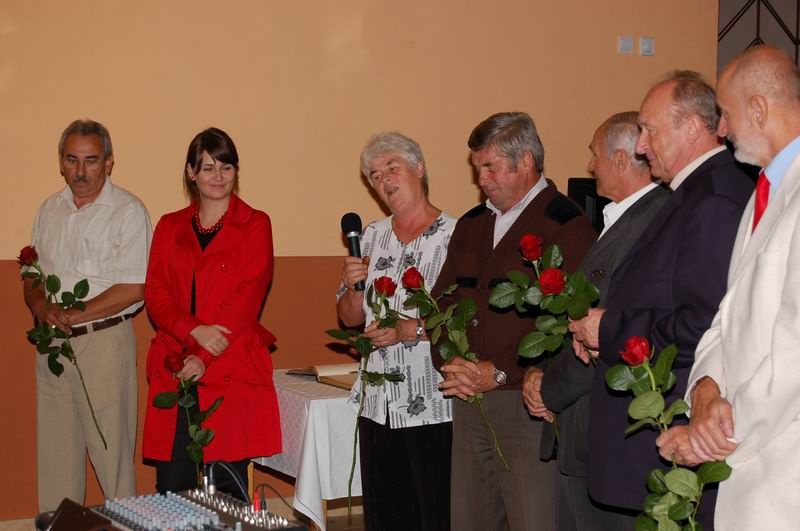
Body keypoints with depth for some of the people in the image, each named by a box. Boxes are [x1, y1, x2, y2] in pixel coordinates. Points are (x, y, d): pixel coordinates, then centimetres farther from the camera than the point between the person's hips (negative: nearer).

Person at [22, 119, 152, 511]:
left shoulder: (127, 211, -6)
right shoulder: (49, 210, 13)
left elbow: (133, 288, -13)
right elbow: (31, 276, 15)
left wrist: (74, 316, -14)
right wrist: (42, 308, -7)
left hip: (103, 342, -6)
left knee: (111, 449, -3)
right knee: (55, 448, 10)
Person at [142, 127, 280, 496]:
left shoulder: (255, 225, 4)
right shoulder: (170, 227, 15)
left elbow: (247, 297, -5)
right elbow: (155, 294, 6)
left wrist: (204, 359, -13)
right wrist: (195, 330, -13)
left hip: (232, 373, -3)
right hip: (174, 373, 3)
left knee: (227, 491, -2)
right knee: (171, 488, 1)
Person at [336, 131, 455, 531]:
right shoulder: (372, 236, 12)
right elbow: (349, 318, 15)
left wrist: (410, 330, -21)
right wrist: (354, 287, -4)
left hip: (433, 407, -5)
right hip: (379, 404, 6)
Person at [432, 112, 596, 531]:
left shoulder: (567, 225, -8)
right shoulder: (470, 226, 17)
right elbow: (442, 304, 18)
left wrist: (500, 372, -17)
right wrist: (450, 361, -1)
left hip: (528, 404, -7)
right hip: (467, 401, 7)